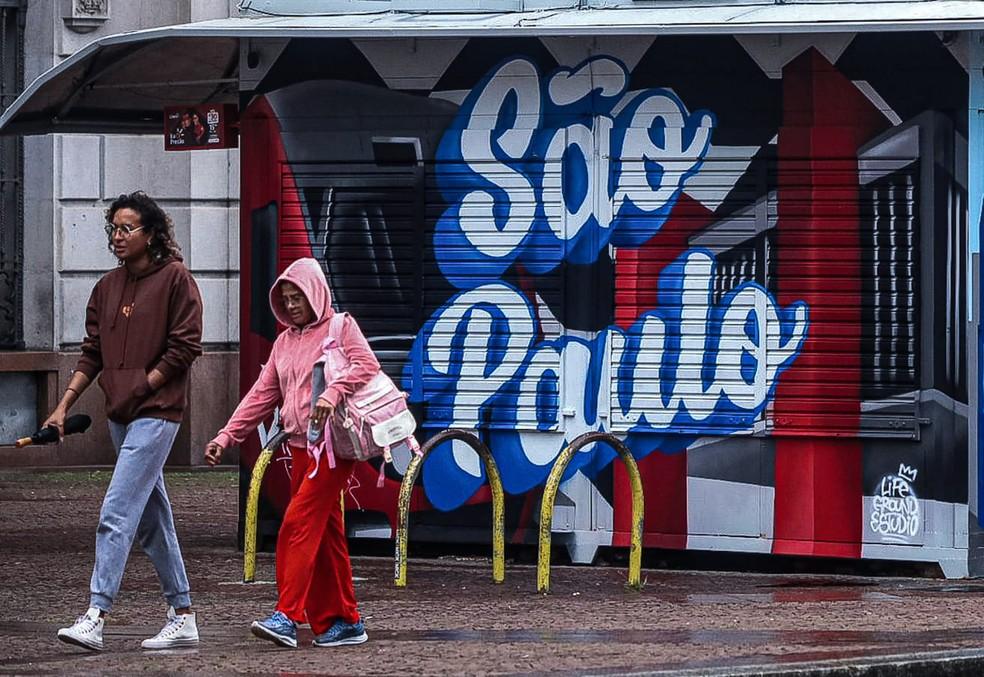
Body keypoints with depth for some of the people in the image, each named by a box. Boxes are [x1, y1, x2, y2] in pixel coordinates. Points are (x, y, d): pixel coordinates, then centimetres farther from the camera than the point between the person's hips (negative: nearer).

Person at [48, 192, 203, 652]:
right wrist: (64, 406, 5)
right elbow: (93, 354, 14)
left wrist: (141, 387, -12)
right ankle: (183, 618, 17)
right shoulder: (108, 287, 14)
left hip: (155, 412, -8)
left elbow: (185, 348, -10)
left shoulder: (175, 280, -6)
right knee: (152, 519, 11)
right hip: (120, 415, 8)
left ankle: (95, 618, -21)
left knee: (117, 513, -16)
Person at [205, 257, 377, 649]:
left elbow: (366, 365, -16)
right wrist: (226, 436, 8)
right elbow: (262, 395, 17)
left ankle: (286, 617, -22)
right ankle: (344, 623, 11)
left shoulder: (340, 327, 0)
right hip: (300, 445, 8)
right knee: (325, 533, 8)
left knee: (300, 523, -17)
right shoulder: (285, 341, 19)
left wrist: (334, 392, -32)